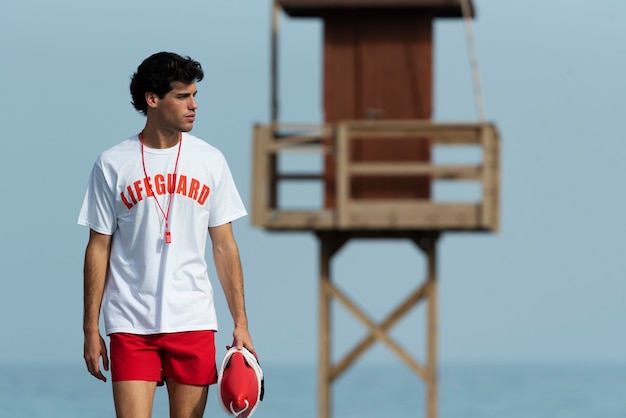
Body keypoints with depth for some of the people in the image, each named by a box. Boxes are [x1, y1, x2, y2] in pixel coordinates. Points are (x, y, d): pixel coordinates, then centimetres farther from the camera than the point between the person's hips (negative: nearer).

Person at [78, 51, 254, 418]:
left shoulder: (210, 161, 6)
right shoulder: (112, 165, 0)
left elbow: (225, 246, 8)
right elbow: (98, 249, 3)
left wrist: (241, 323, 3)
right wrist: (91, 328, 0)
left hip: (193, 321, 2)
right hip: (130, 325, -2)